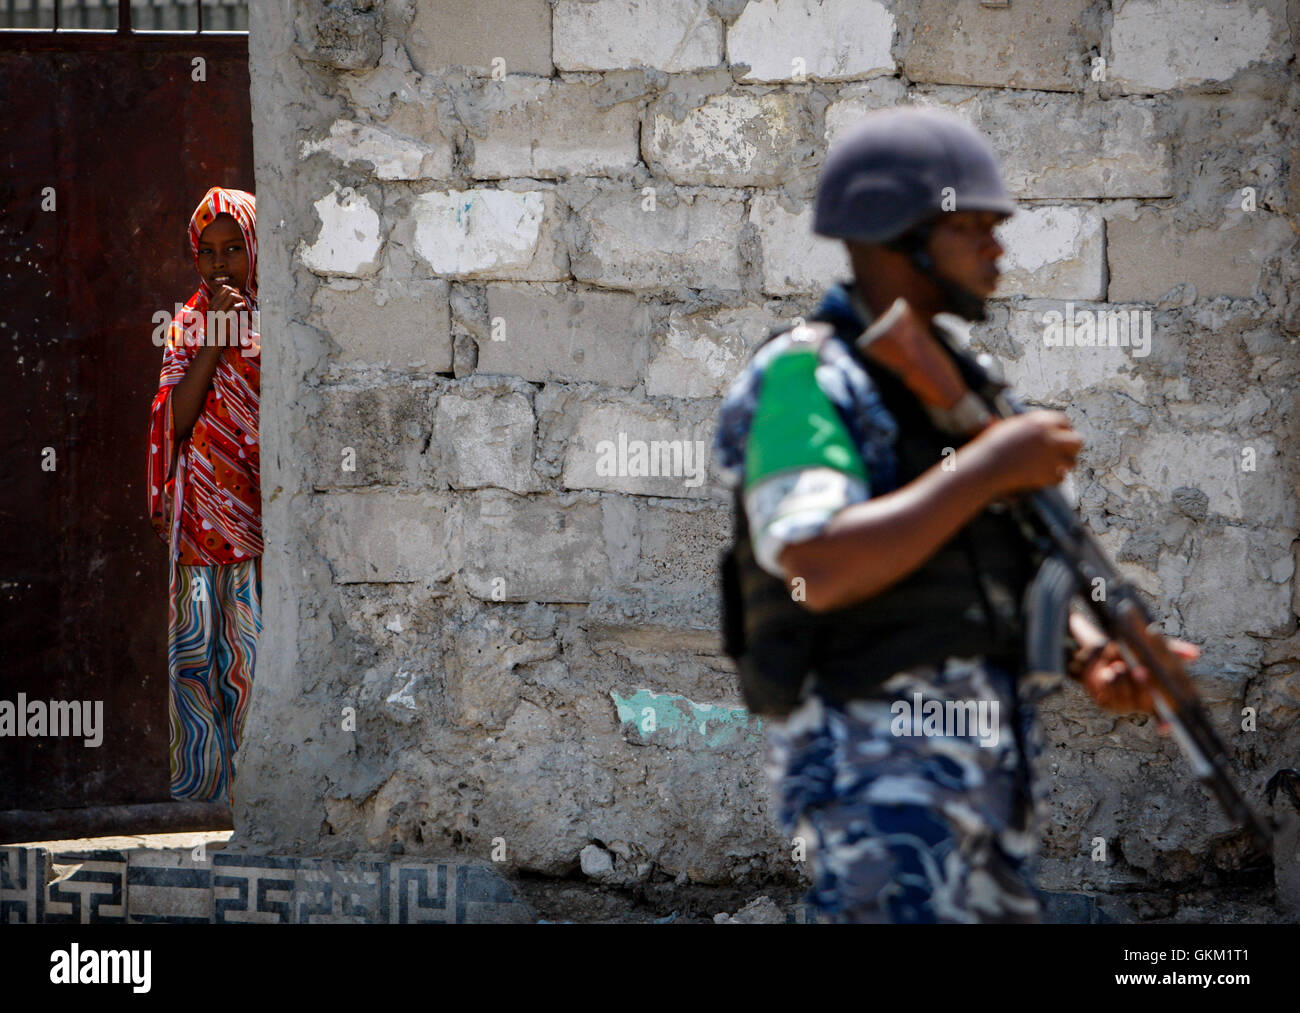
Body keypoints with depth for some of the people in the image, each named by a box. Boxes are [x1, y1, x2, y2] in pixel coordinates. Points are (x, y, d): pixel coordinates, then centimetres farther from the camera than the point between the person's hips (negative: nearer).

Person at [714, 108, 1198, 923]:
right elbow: (819, 569, -26)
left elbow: (1016, 566, 20)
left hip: (991, 760, 9)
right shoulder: (803, 380, -11)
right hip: (874, 762, -9)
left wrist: (1095, 655, 0)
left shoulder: (957, 375, 16)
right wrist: (988, 468, -21)